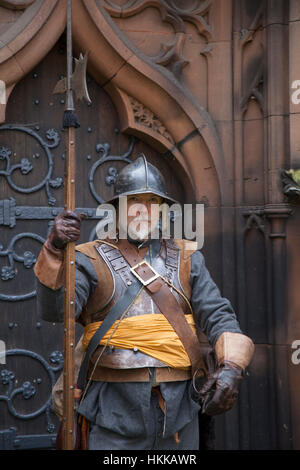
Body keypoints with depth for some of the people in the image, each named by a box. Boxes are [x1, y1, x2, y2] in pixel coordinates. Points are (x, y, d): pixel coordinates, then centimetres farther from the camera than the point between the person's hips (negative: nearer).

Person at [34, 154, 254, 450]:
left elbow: (218, 317, 4)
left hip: (179, 410, 3)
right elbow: (55, 309, -13)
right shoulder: (92, 259, 3)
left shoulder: (186, 259, 12)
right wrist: (55, 250, -29)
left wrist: (231, 366, -15)